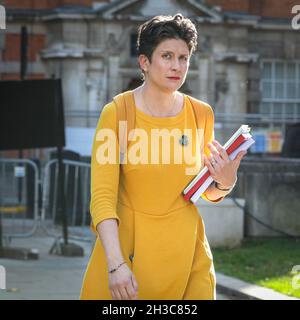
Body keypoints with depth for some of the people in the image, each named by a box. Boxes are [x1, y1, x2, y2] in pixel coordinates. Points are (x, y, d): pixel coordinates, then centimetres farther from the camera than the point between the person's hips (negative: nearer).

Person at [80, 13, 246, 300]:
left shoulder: (201, 114, 1)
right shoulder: (117, 112, -11)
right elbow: (102, 196, -16)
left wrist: (225, 182, -11)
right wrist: (115, 264, -26)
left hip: (186, 249, 3)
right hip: (127, 243, -3)